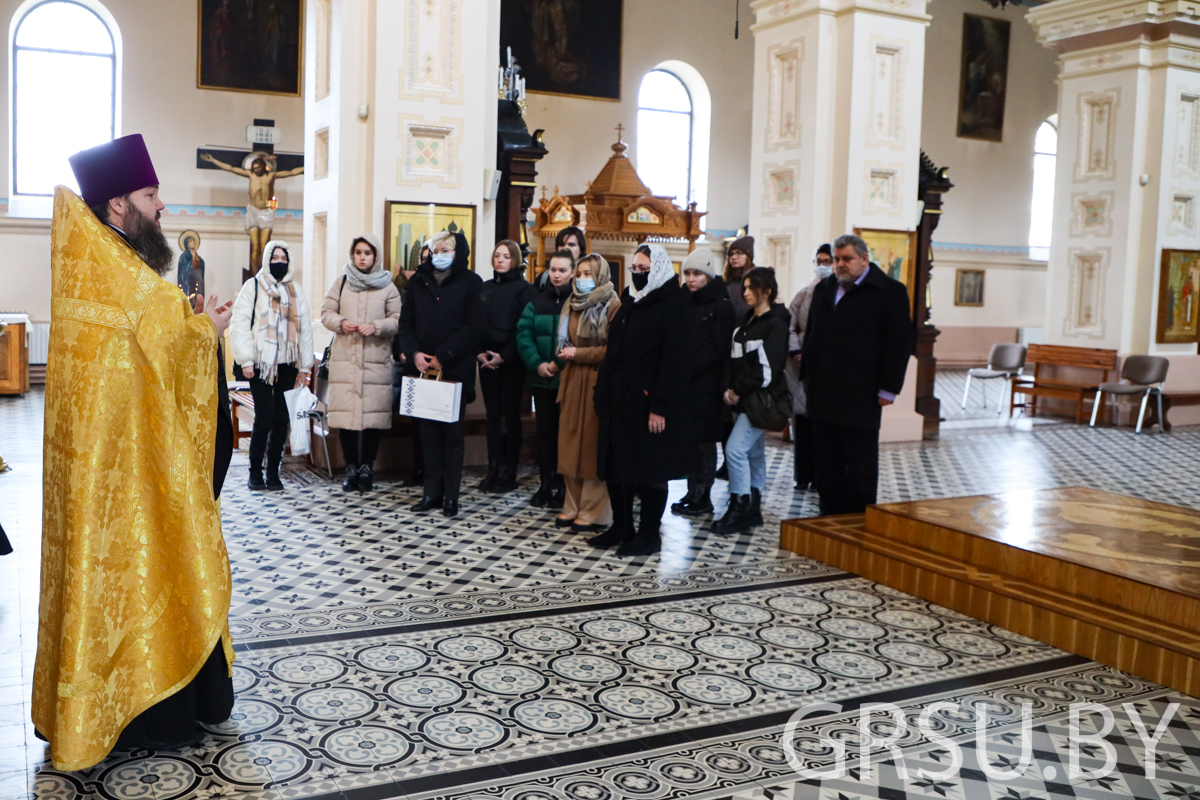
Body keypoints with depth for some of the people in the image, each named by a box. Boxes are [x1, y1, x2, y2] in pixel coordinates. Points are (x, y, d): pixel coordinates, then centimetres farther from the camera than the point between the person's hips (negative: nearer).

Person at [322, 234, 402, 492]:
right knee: (345, 413, -1)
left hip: (376, 361, -1)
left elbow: (398, 320, 2)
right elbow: (326, 313, 10)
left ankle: (367, 466, 11)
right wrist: (340, 322, -9)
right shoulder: (341, 283, 10)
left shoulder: (387, 287, 5)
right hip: (344, 358, 1)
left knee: (373, 414, -2)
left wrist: (376, 326, -14)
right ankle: (351, 467, 11)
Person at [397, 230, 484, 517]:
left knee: (452, 432, 2)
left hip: (455, 369, -4)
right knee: (428, 432, 6)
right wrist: (413, 353, -8)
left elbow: (473, 327, -8)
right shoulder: (418, 282, 13)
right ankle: (433, 492, 13)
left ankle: (451, 495, 8)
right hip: (422, 369, 4)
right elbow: (406, 322, 10)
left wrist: (442, 356, -13)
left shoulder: (471, 283, 0)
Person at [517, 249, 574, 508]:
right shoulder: (537, 302, 9)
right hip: (541, 378, 4)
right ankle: (546, 484, 20)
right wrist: (537, 364, -12)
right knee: (545, 431, 11)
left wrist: (560, 364, -19)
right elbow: (524, 334, 2)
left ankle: (563, 487, 11)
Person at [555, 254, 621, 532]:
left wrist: (579, 354, -11)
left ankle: (593, 512, 3)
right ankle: (574, 506, 15)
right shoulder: (572, 305, 16)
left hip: (598, 383, -7)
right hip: (573, 381, 7)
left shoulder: (613, 306, -7)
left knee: (593, 445, -4)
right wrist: (566, 355, 11)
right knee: (570, 443, 6)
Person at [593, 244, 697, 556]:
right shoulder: (630, 302, 16)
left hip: (649, 405, -8)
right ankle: (621, 527, 24)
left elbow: (675, 361, -17)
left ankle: (649, 535, 11)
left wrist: (661, 407, -22)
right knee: (615, 466, 12)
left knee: (649, 471, 1)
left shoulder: (674, 308, -10)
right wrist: (603, 394, 15)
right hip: (619, 401, 8)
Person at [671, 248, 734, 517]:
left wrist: (686, 369, -16)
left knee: (704, 441, 0)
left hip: (706, 385, -6)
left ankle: (703, 498, 7)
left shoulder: (722, 306, -5)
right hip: (684, 384, 6)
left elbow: (715, 350, -12)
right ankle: (693, 493, 17)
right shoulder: (685, 302, 12)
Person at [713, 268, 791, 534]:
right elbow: (733, 360, 13)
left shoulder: (775, 324, -10)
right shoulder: (747, 322, 16)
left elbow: (767, 367, -17)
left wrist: (738, 390, -12)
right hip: (742, 400, 8)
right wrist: (730, 389, -2)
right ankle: (753, 510, 18)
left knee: (735, 449, -16)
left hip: (761, 400, -8)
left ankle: (738, 510, -9)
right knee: (754, 452, 12)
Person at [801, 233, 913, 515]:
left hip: (861, 396, -6)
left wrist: (888, 389, -11)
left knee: (861, 466, 1)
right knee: (826, 461, 9)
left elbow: (900, 343, -6)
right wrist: (807, 376, 16)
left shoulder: (890, 291, -2)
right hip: (823, 394, 6)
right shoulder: (824, 289, 17)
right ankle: (831, 516, 18)